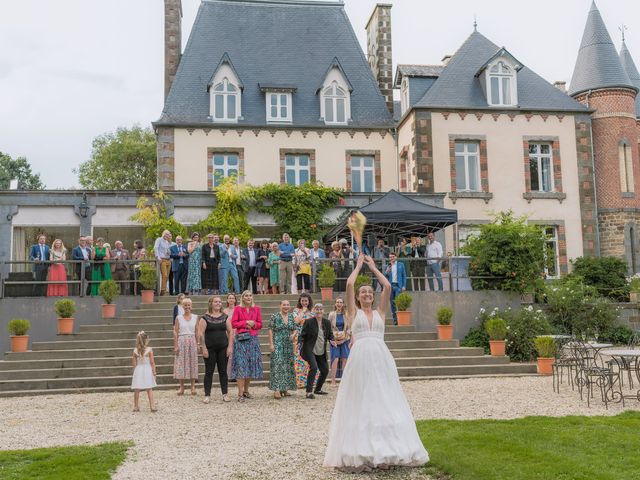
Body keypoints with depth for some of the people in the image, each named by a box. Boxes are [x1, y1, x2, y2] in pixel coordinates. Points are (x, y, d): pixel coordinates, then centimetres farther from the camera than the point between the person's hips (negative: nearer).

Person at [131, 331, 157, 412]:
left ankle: (136, 406, 13)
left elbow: (134, 363, 1)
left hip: (138, 371, 2)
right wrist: (154, 372, 1)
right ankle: (152, 406, 1)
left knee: (136, 390, 8)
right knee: (149, 390, 3)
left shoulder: (135, 350, -1)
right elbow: (152, 362, -7)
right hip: (147, 370, -2)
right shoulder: (149, 350, -8)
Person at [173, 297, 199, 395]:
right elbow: (175, 332, 1)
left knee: (192, 363, 2)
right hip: (181, 341, -1)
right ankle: (181, 387, 6)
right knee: (181, 363, -1)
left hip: (192, 341, 1)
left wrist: (198, 344, 0)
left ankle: (193, 386, 7)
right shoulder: (178, 318, 3)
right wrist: (175, 345, -5)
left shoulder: (195, 317, 6)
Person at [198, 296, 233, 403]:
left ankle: (225, 394, 12)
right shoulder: (205, 318, -1)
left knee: (223, 371, 5)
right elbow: (200, 333, -5)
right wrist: (203, 348, -11)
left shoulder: (225, 317, 7)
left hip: (223, 348, 2)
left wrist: (229, 346, -2)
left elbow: (230, 332, 6)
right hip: (210, 349, -2)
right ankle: (207, 395, 7)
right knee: (209, 372, 1)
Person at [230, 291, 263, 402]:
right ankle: (240, 394, -7)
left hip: (253, 339, 4)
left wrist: (253, 324, -9)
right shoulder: (238, 309, 1)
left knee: (251, 364, 6)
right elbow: (233, 323, -3)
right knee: (241, 365, -8)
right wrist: (246, 322, -11)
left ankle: (246, 391, 19)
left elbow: (260, 324, 10)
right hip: (241, 339, -4)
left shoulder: (256, 309, 10)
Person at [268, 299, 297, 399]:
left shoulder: (291, 316, 10)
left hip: (289, 345, 6)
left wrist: (293, 335, -7)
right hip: (277, 344, -6)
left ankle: (284, 388, 17)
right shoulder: (275, 316, -5)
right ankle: (276, 389, -13)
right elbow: (270, 330, -7)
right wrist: (271, 344, -13)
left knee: (288, 366, 8)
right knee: (277, 365, -11)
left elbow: (294, 329, 16)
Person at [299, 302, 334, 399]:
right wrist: (301, 343, -24)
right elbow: (302, 335, -7)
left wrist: (331, 340, -7)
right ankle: (309, 392, -15)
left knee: (325, 370, 11)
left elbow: (330, 334, 14)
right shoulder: (309, 322, -9)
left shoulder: (327, 322, 4)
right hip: (310, 350, -6)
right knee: (314, 367, -23)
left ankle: (318, 389, 33)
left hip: (321, 352, 6)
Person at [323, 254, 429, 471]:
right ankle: (361, 453, 0)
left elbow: (387, 286, 8)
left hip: (382, 359, 3)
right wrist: (359, 265, 13)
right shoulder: (354, 312, 10)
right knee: (361, 404, -2)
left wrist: (373, 266, 18)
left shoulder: (380, 312, 16)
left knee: (384, 403, 2)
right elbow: (349, 284, 0)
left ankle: (386, 451, 7)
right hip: (360, 358, -2)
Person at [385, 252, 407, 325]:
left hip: (398, 285, -3)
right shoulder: (387, 266, 12)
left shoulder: (400, 265, 6)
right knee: (392, 303, 2)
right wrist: (386, 272, -8)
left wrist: (404, 286, -4)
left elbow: (404, 275, 5)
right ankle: (395, 319, 7)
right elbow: (385, 277, 13)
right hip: (390, 285, 3)